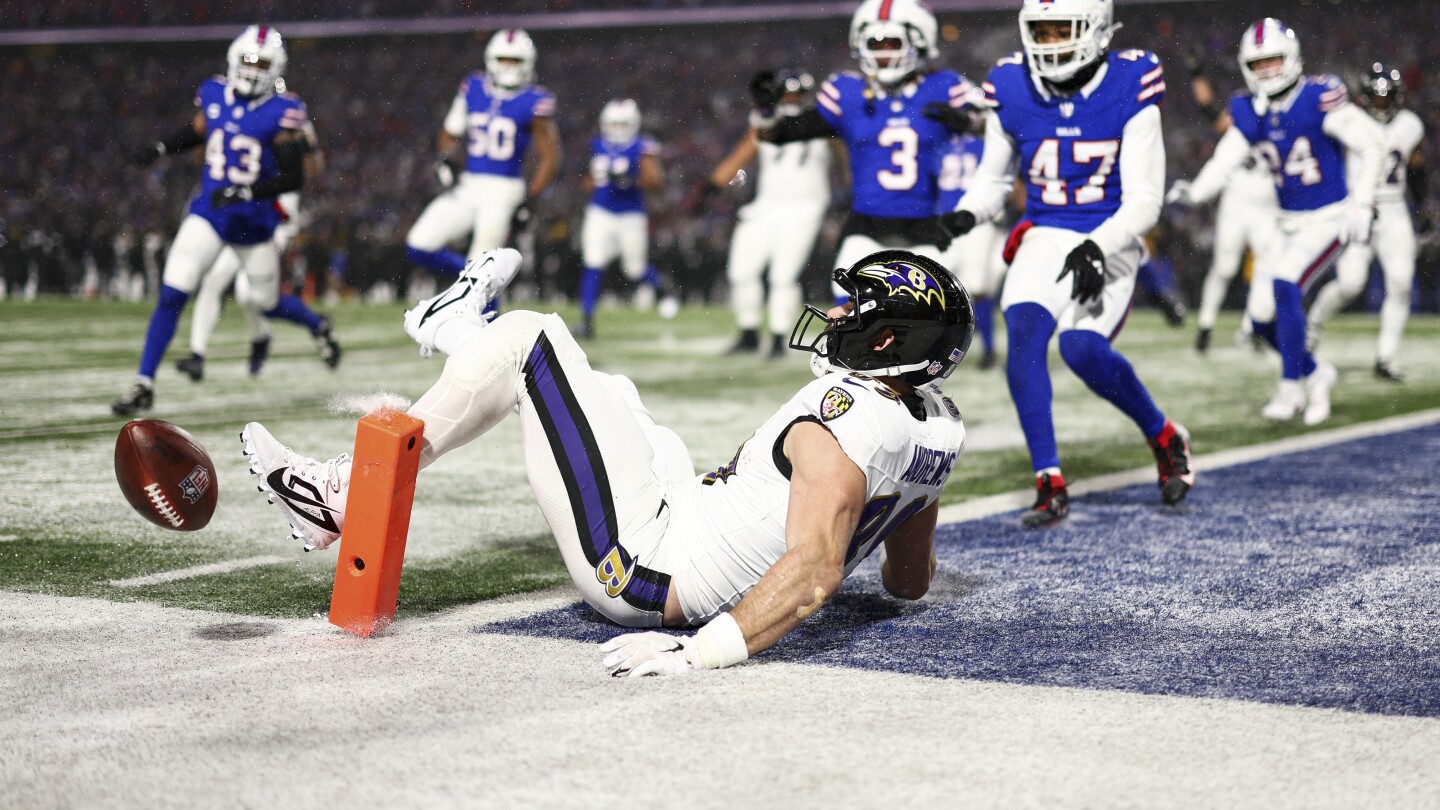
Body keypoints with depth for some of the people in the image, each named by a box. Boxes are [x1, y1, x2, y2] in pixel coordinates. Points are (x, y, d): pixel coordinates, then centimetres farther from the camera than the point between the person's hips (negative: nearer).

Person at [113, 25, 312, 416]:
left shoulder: (283, 113, -14)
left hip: (255, 222, -2)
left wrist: (245, 193, -29)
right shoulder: (215, 94, -1)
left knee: (263, 304, 15)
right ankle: (144, 384, -7)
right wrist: (160, 148, 8)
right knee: (171, 296, -12)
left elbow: (294, 177, -18)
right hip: (208, 214, 2)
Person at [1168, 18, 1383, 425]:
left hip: (1329, 219, -7)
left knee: (1284, 285, -25)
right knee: (1262, 315, 3)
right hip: (1289, 223, 7)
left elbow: (1372, 145, -15)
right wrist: (1193, 192, -25)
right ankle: (1315, 374, 27)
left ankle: (1290, 388, -13)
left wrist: (1362, 206, -19)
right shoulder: (1249, 112, 0)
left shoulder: (1319, 98, -17)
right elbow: (1223, 163, -5)